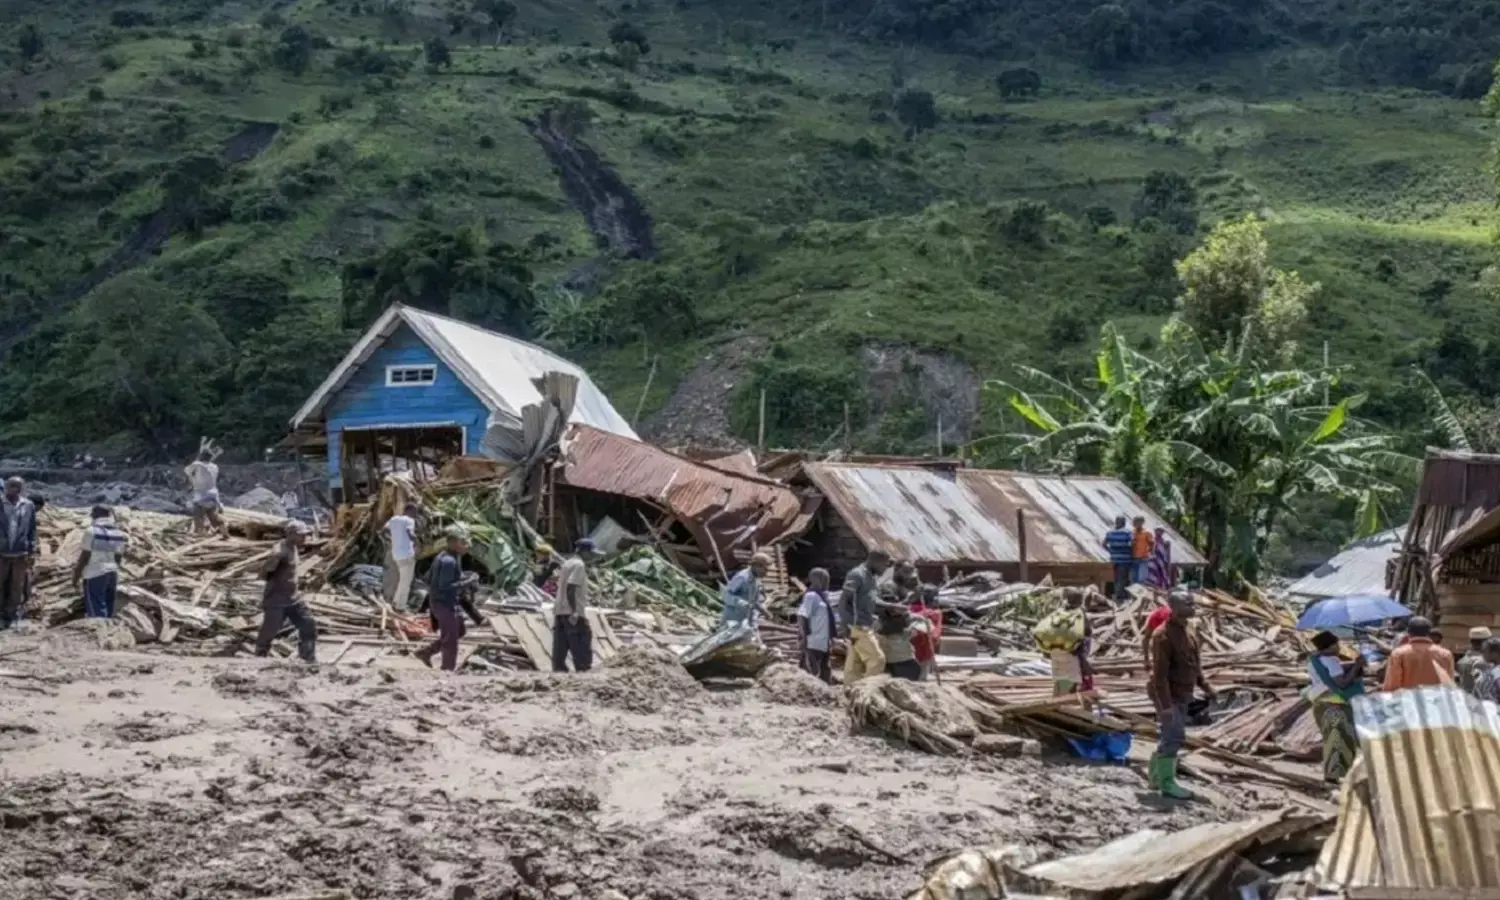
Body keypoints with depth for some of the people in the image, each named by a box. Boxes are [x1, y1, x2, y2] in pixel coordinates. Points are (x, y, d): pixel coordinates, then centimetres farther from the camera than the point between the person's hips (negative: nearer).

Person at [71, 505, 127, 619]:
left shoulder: (92, 531, -11)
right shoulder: (118, 534, 6)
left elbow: (85, 556, -9)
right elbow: (118, 558, 10)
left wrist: (76, 576, -1)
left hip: (95, 574, -7)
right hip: (112, 573, 7)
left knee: (97, 613, -7)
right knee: (109, 612, 13)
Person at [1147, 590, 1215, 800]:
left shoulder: (1187, 633, 11)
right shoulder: (1163, 635, -20)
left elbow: (1194, 664, 21)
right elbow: (1160, 673, -23)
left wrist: (1205, 686, 11)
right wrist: (1166, 704, -26)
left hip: (1182, 695, 10)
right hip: (1168, 696, -10)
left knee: (1172, 736, 15)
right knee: (1173, 737, -9)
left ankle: (1157, 776, 27)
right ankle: (1167, 783, -3)